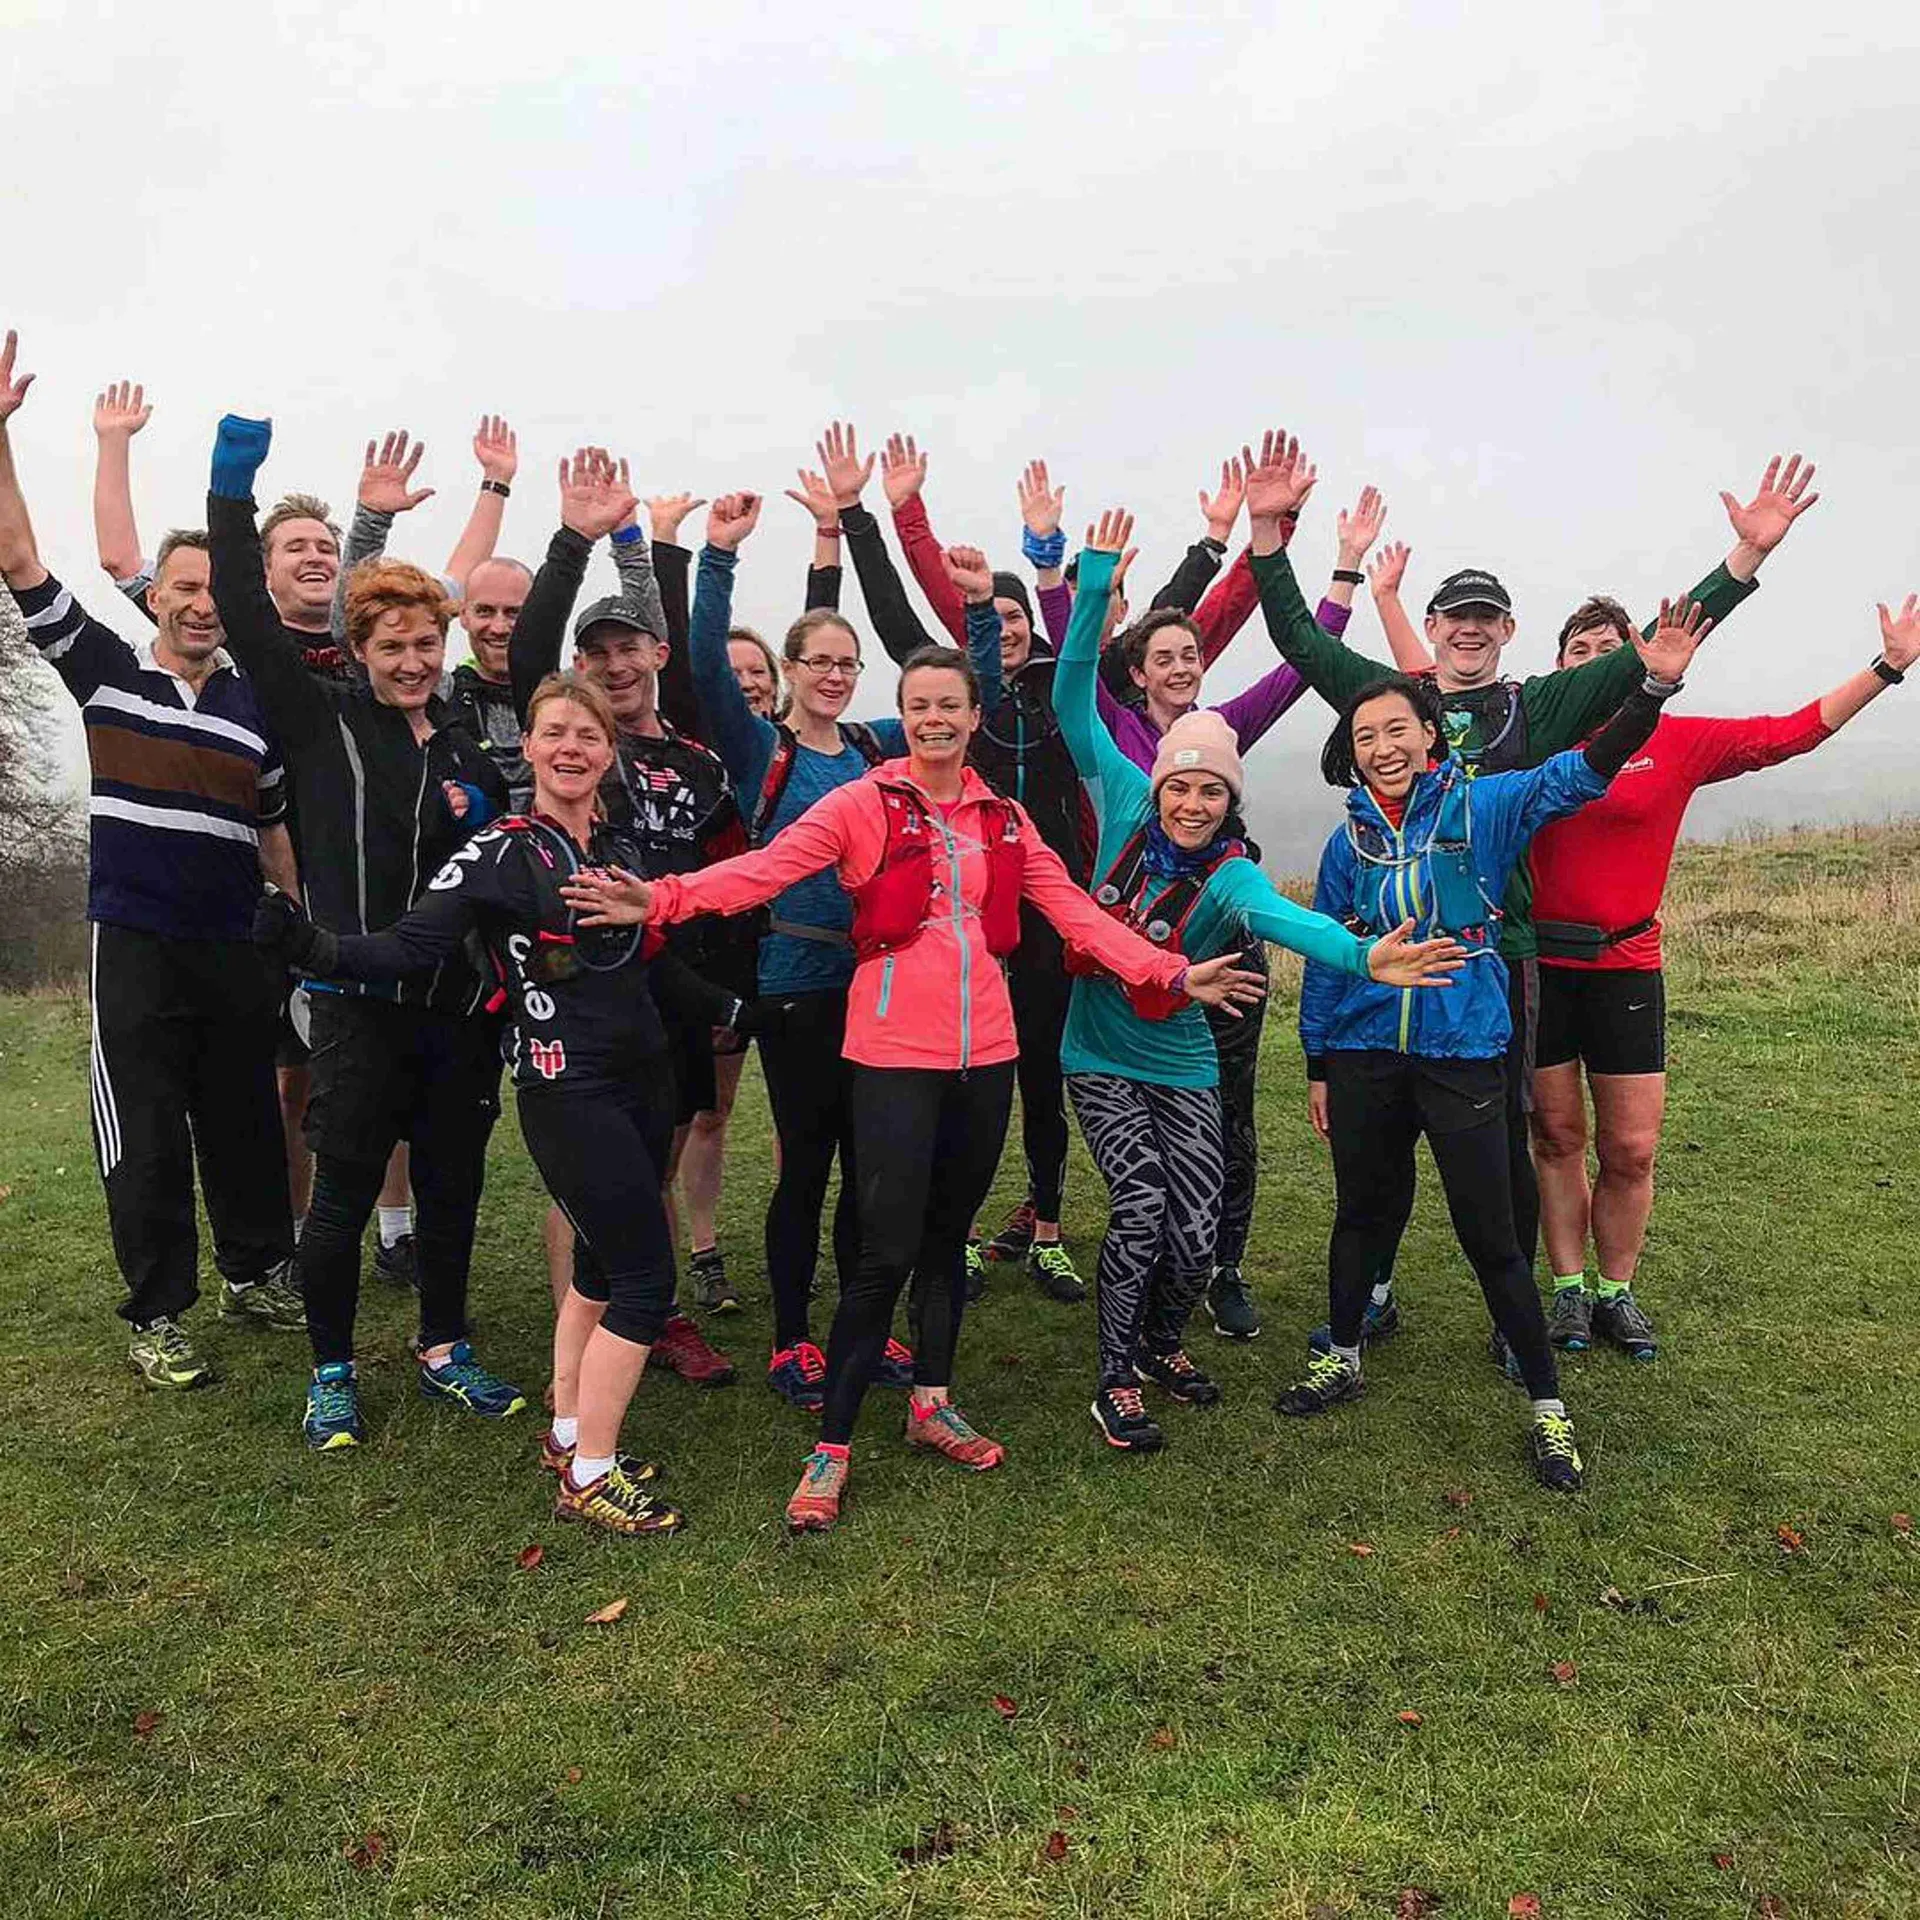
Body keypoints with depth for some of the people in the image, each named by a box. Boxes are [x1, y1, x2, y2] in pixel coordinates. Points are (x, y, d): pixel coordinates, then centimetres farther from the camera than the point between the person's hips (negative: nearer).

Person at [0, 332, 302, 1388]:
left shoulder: (256, 706, 8)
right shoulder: (106, 668, 4)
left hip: (236, 949, 2)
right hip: (135, 945, -2)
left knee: (246, 1122, 12)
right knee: (146, 1138, 1)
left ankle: (257, 1275, 29)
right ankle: (157, 1315, 14)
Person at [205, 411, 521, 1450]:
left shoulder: (471, 746, 11)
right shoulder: (322, 722, 1)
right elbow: (245, 619, -9)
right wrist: (234, 479, -9)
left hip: (463, 1005, 4)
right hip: (360, 1002, -3)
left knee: (453, 1186, 12)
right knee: (344, 1195, 3)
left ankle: (444, 1350, 29)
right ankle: (332, 1372, 22)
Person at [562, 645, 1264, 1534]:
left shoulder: (1003, 818, 11)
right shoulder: (862, 804, -3)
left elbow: (1075, 910, 9)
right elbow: (766, 867, -16)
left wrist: (1170, 970, 0)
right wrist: (666, 898, -32)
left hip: (984, 1050, 5)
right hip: (894, 1052, -4)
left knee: (949, 1233, 16)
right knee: (887, 1252, -6)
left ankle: (932, 1403, 35)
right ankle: (831, 1446, 10)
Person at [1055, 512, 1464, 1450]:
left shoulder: (1230, 876, -15)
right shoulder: (1126, 810, -10)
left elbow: (1284, 916, -37)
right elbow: (1072, 701, -12)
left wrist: (1361, 955, -59)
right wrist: (1095, 582, -21)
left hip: (1182, 1066, 1)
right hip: (1101, 1056, 0)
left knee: (1197, 1234, 0)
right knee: (1141, 1208, -11)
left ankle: (1162, 1343, 32)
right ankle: (1117, 1381, 10)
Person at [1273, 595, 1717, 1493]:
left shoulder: (1483, 805, -2)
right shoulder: (1350, 837, 5)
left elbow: (1580, 772, -15)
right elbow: (1323, 953, 9)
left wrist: (1652, 687, -30)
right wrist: (1317, 1065, 10)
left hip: (1463, 1050, -2)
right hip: (1363, 1054, 3)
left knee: (1489, 1232, 2)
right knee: (1363, 1212, 16)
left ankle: (1546, 1405, 20)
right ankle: (1341, 1358, 36)